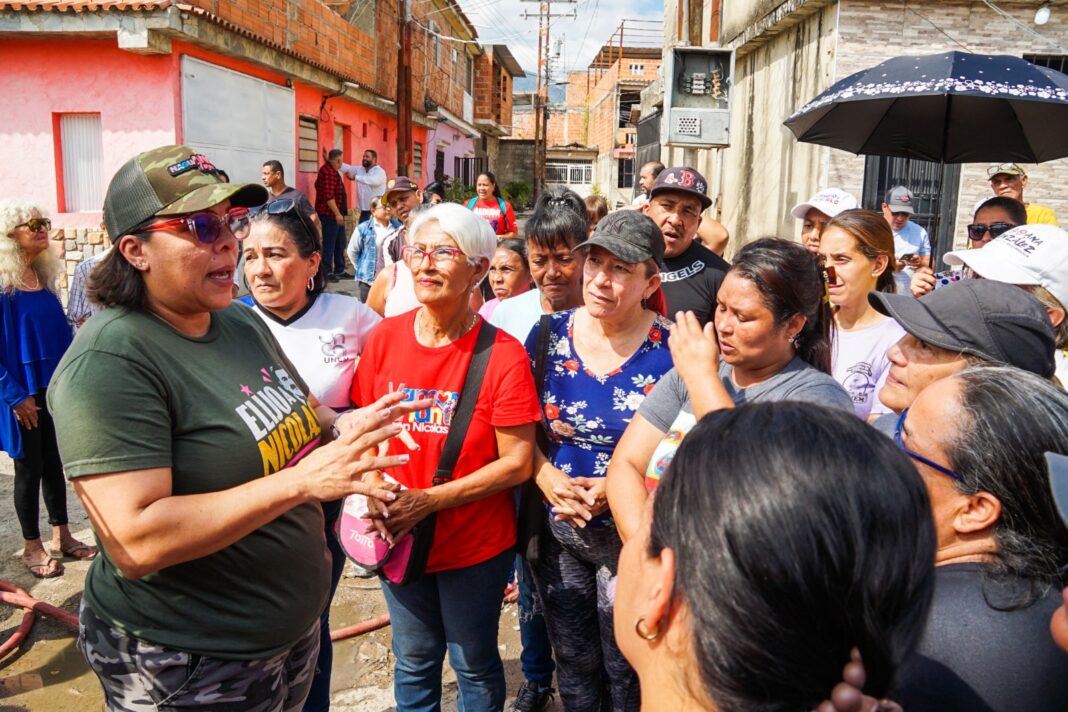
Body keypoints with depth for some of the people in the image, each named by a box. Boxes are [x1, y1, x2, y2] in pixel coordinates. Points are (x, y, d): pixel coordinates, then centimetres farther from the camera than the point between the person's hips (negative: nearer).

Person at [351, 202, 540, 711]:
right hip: (397, 539, 4)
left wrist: (428, 501, -22)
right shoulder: (385, 337, -6)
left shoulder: (503, 355, -18)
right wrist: (371, 489, -13)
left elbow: (517, 463, -16)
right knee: (413, 661, 23)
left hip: (477, 546, -3)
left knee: (475, 665, 18)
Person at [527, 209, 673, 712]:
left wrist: (616, 486, -22)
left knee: (625, 669, 16)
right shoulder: (551, 333, -4)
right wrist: (548, 478, -15)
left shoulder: (670, 350, -15)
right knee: (573, 660, 23)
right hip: (557, 529, 3)